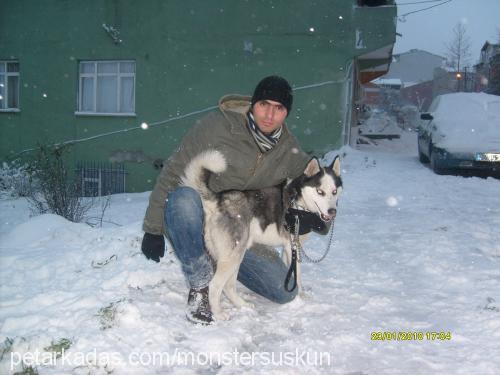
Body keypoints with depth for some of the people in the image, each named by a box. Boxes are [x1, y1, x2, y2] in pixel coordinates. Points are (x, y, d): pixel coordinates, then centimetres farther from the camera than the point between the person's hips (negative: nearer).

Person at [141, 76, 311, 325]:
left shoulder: (288, 149, -2)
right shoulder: (217, 126, -17)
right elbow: (173, 173, -14)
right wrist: (153, 228, -14)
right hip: (192, 220, -4)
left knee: (285, 292, -6)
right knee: (184, 197, -39)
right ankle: (200, 285, -18)